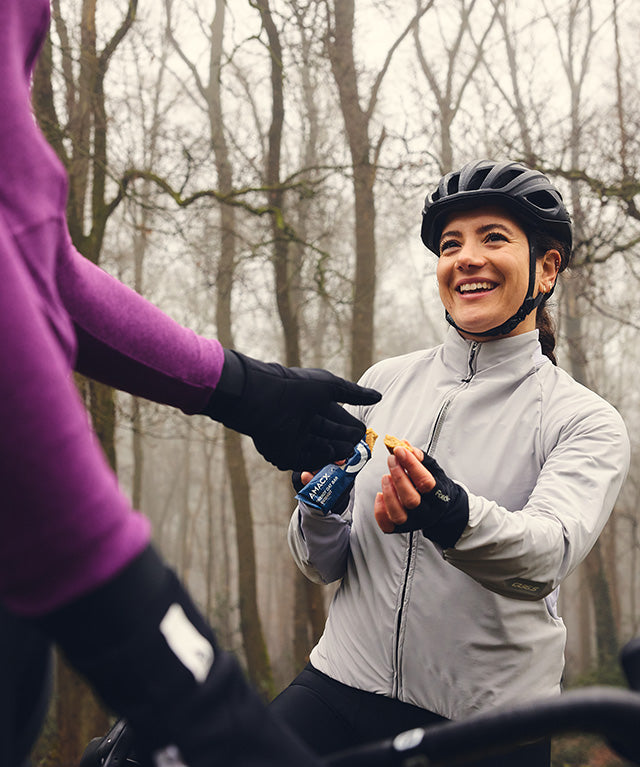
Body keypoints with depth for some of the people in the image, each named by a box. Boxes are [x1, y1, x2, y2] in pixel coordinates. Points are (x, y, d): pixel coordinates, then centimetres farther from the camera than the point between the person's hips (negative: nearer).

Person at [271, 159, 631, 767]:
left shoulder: (587, 422, -3)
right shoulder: (385, 383, 4)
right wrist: (320, 509, -15)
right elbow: (323, 566, 6)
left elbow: (547, 556, -22)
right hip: (341, 688, 2)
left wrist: (452, 516, -40)